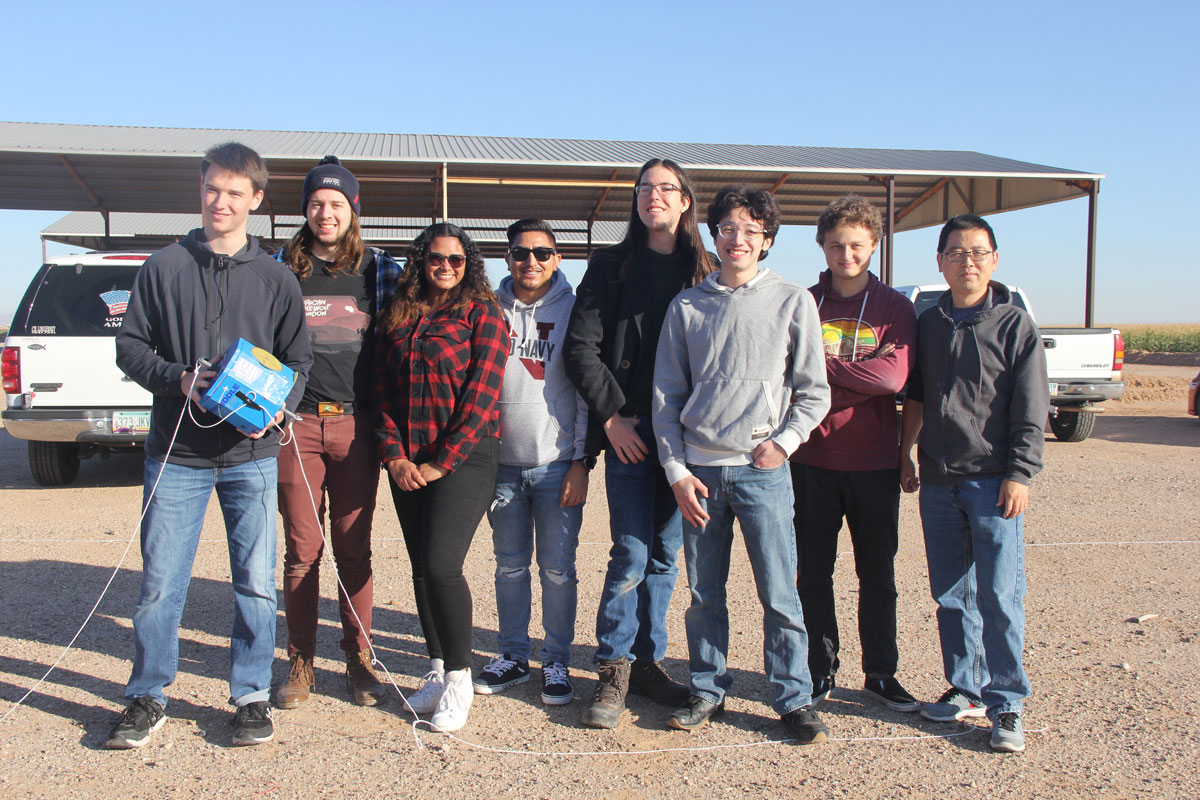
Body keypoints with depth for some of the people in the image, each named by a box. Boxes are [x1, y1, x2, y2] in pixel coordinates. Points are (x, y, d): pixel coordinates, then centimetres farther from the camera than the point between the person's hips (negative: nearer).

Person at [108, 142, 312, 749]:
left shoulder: (275, 278, 7)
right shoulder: (163, 268, 6)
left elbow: (299, 361, 8)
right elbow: (129, 345, 7)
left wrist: (276, 406, -11)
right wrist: (175, 378, -12)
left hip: (252, 455, 0)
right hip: (177, 453, 0)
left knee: (256, 583, 4)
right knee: (160, 582, 4)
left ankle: (252, 697, 19)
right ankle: (148, 698, 20)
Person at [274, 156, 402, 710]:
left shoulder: (379, 269, 9)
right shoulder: (282, 268, 9)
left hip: (356, 423, 0)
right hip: (296, 421, 0)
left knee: (355, 548, 6)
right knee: (302, 549, 3)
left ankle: (358, 658, 18)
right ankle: (300, 661, 16)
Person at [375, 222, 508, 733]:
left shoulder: (482, 314, -2)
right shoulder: (397, 319, 12)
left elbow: (481, 397, -9)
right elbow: (382, 391, 9)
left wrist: (441, 462, -12)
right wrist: (394, 456, -4)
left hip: (464, 457, -5)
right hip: (407, 464, 5)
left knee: (441, 564, -15)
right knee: (422, 569, 10)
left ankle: (459, 678, 1)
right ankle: (437, 671, 23)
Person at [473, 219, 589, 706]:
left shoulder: (573, 311, 0)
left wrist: (581, 460, -6)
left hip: (557, 462, -2)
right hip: (502, 461, 3)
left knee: (557, 568, 3)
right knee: (509, 565, 11)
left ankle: (557, 662, 16)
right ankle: (512, 656, 24)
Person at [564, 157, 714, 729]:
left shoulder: (705, 272, 11)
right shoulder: (611, 267, 5)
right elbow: (581, 347, 0)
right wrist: (612, 415, -7)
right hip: (629, 430, -2)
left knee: (665, 554, 9)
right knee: (632, 554, -5)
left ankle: (648, 660, 22)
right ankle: (614, 669, 10)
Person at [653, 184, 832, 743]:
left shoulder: (793, 303, 4)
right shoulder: (687, 306, 8)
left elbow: (814, 392, 6)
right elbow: (666, 396, 8)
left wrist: (784, 442, -9)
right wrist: (676, 470, 1)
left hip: (763, 470, -2)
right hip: (699, 471, 2)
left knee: (779, 594, 0)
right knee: (704, 594, 9)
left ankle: (794, 698, 15)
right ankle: (707, 691, 24)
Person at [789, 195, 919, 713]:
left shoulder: (895, 308, 2)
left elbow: (893, 376, -13)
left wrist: (823, 364, -11)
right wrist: (856, 381, -12)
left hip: (875, 462, 0)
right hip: (813, 460, 1)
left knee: (878, 573, 9)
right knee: (814, 572, 7)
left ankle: (881, 673, 21)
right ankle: (820, 670, 20)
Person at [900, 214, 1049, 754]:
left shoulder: (1014, 325, -2)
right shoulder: (928, 324, 11)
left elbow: (1031, 410, -4)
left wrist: (1020, 474, -10)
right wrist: (906, 456, 16)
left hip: (993, 481, -4)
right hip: (938, 481, 5)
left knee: (999, 597, -3)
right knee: (950, 594, 11)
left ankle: (1005, 703, 9)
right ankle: (966, 690, 23)